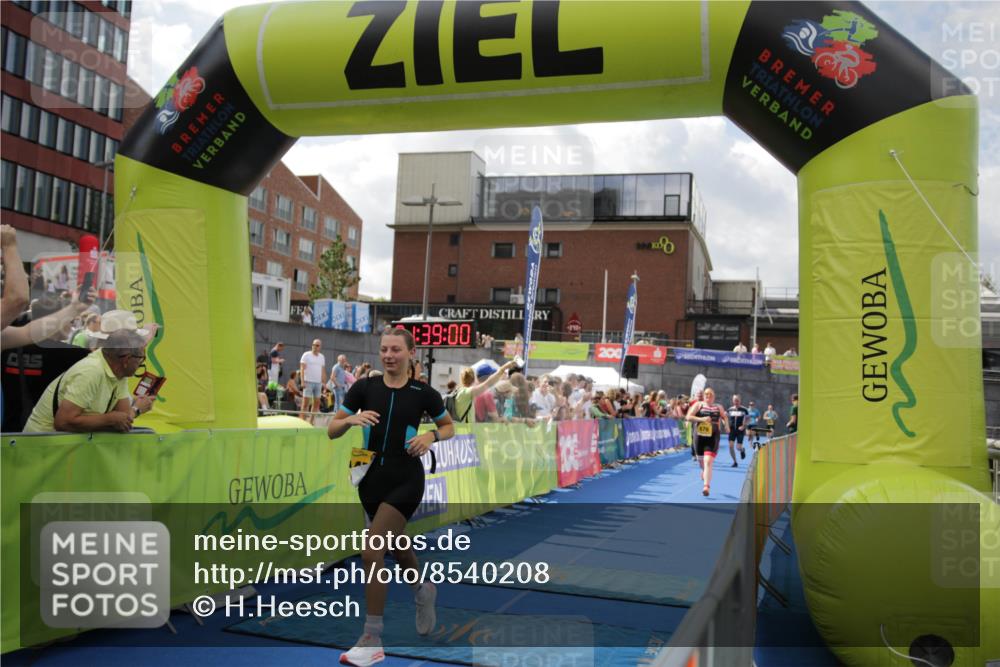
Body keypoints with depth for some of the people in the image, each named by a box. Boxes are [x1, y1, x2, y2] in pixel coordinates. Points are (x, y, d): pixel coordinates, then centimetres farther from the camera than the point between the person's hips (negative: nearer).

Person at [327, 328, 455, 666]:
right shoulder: (364, 387, -1)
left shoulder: (423, 393, -5)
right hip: (371, 479, 4)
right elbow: (331, 431, 2)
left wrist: (431, 436, -10)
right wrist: (350, 419, -19)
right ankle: (423, 591, 53)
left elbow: (449, 426, 10)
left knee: (372, 552, -17)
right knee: (397, 548, 22)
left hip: (405, 482, -4)